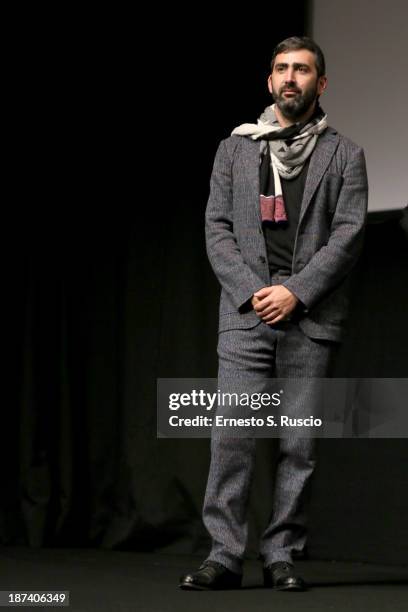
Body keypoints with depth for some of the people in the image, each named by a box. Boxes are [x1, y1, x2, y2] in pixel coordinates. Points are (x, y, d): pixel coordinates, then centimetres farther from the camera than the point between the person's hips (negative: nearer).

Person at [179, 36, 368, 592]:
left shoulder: (344, 155, 10)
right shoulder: (235, 150, 15)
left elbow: (349, 234, 0)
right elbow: (217, 229, 7)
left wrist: (296, 291, -11)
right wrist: (251, 292, -7)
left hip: (311, 317, 0)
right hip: (246, 314, 1)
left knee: (300, 443, 0)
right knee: (232, 435, -8)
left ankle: (282, 556, 6)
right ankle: (224, 556, -6)